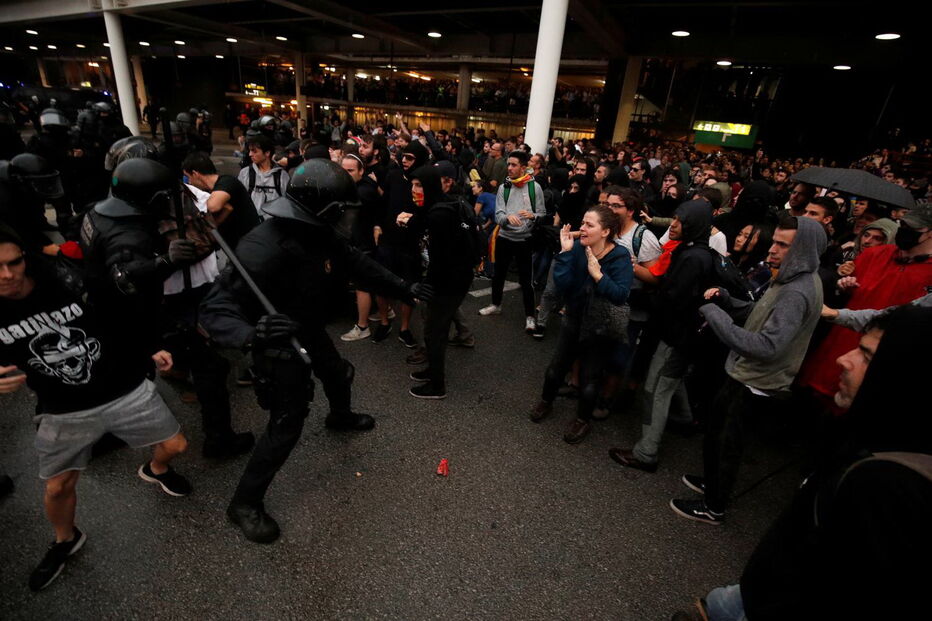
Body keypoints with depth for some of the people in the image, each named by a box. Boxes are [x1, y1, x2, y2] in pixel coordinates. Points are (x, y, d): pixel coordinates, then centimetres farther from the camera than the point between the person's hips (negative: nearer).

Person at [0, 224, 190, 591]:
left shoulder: (69, 280, -16)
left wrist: (149, 352, -1)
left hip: (127, 390, -1)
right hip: (64, 412, 1)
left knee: (175, 446, 7)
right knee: (58, 487, 12)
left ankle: (155, 471, 44)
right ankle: (65, 542, 44)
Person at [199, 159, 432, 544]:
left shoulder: (320, 235, -13)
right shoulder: (263, 248, -36)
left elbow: (358, 265, 2)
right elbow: (215, 309, -35)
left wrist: (402, 288, 4)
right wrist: (251, 334, -57)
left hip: (311, 330, 9)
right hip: (279, 343, -8)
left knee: (338, 375, 29)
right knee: (287, 423, -5)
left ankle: (340, 417, 65)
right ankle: (245, 503, 17)